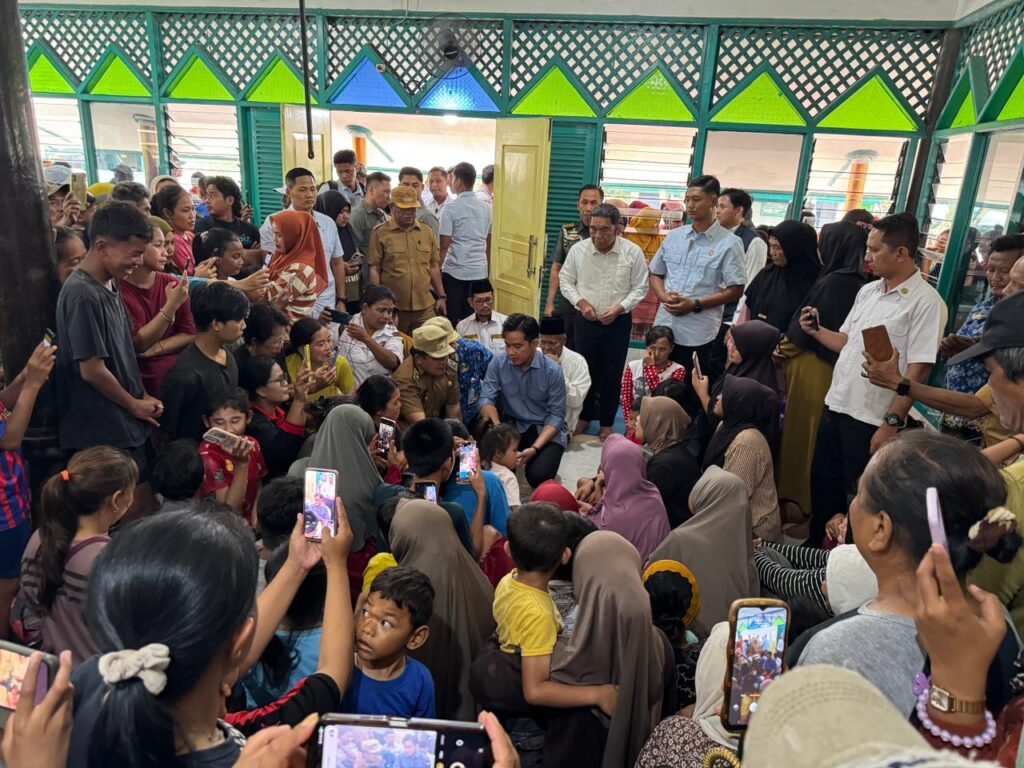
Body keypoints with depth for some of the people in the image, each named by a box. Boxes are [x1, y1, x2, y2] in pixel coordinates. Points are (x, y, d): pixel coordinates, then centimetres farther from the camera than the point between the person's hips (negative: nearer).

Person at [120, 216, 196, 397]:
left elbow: (190, 334, 5)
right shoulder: (119, 290, -8)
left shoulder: (172, 283, 3)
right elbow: (137, 343, -13)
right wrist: (171, 305, -19)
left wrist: (155, 349, -10)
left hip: (179, 373, 5)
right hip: (142, 381, -5)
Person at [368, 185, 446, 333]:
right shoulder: (380, 233, -2)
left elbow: (434, 266, 15)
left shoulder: (427, 232, 11)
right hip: (393, 307, -3)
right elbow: (374, 269, -2)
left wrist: (441, 296, 13)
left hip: (425, 307, 3)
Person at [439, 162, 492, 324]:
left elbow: (444, 245, -9)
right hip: (480, 271, 5)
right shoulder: (486, 208, 9)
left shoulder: (451, 207, -7)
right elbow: (489, 244, 13)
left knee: (452, 320, 2)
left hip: (455, 271, -5)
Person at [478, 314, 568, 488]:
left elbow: (556, 415, -13)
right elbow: (486, 398, -14)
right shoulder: (498, 363, -8)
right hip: (513, 424, 2)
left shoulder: (552, 370, -15)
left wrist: (535, 448, -27)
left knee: (538, 477, -26)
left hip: (546, 430, -2)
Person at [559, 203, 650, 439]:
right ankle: (584, 416, 31)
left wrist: (619, 308, -16)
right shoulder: (578, 249, -6)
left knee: (611, 374, 7)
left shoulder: (632, 252, -10)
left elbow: (640, 288, -3)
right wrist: (580, 302, -11)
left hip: (618, 322, -1)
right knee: (585, 370, 13)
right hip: (586, 320, 2)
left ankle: (607, 423, 22)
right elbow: (565, 281, 4)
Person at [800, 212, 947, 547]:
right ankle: (817, 547, 37)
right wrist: (816, 330, 2)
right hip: (836, 406, 8)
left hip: (873, 420, -7)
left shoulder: (926, 302, -14)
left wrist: (892, 423, -19)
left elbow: (918, 370, -18)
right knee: (822, 483, 18)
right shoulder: (868, 291, 9)